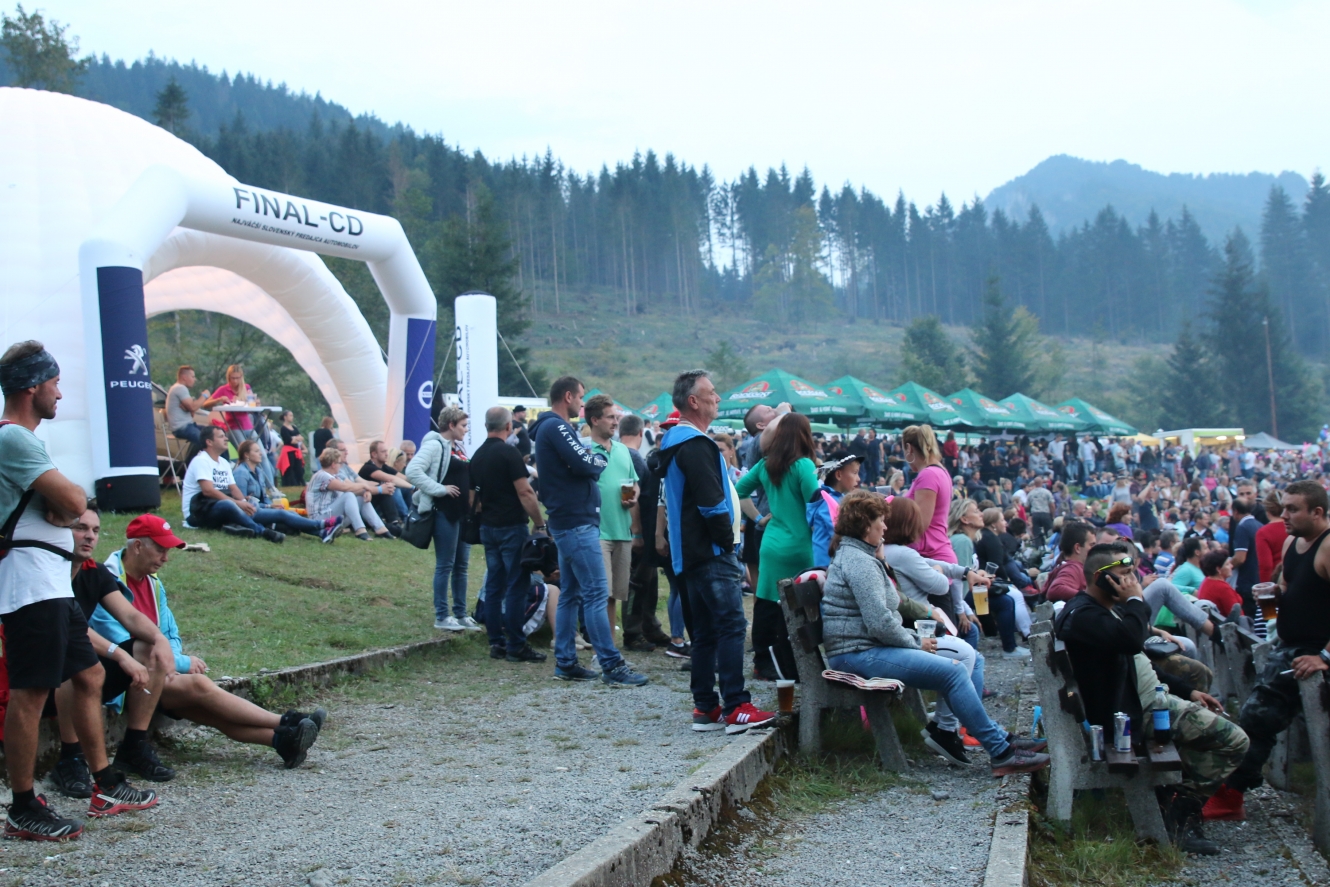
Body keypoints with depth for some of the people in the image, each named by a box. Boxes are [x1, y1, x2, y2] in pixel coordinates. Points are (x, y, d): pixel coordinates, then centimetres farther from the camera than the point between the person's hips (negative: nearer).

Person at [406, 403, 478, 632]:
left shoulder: (458, 447, 16)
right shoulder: (435, 445, -11)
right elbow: (412, 470, -23)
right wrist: (439, 489, -20)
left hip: (463, 512, 9)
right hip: (445, 512, -9)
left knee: (462, 565, 12)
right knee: (445, 566, -2)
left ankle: (461, 614, 20)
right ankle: (442, 617, 5)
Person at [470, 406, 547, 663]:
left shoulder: (477, 456, 11)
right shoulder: (509, 452, -12)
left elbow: (474, 496, 16)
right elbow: (524, 492, -17)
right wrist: (540, 524, -14)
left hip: (488, 526, 8)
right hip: (511, 526, -8)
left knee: (494, 586, 10)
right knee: (517, 586, -4)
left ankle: (496, 642, 11)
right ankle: (516, 646, -4)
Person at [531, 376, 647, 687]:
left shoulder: (550, 427, 19)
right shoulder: (556, 427, -14)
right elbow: (584, 464, -22)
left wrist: (591, 462, -1)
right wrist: (600, 460, -2)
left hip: (566, 521, 11)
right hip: (577, 521, -11)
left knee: (571, 594, 12)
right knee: (596, 593, -10)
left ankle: (565, 662, 15)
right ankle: (611, 666, -9)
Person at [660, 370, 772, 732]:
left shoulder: (677, 442, 18)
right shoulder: (695, 446, -15)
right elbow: (712, 503, -22)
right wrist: (727, 539, -9)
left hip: (694, 553, 11)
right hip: (711, 553, -11)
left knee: (706, 630, 12)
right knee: (732, 624, -11)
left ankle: (705, 708, 15)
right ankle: (736, 708, -13)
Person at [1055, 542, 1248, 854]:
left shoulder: (1103, 610, 18)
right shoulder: (1083, 615, -18)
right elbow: (1132, 640, -36)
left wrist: (1187, 691, 16)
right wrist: (1136, 600, -18)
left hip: (1151, 698, 11)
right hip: (1133, 712, -11)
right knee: (1234, 740, -15)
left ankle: (1177, 795, 17)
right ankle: (1182, 808, -8)